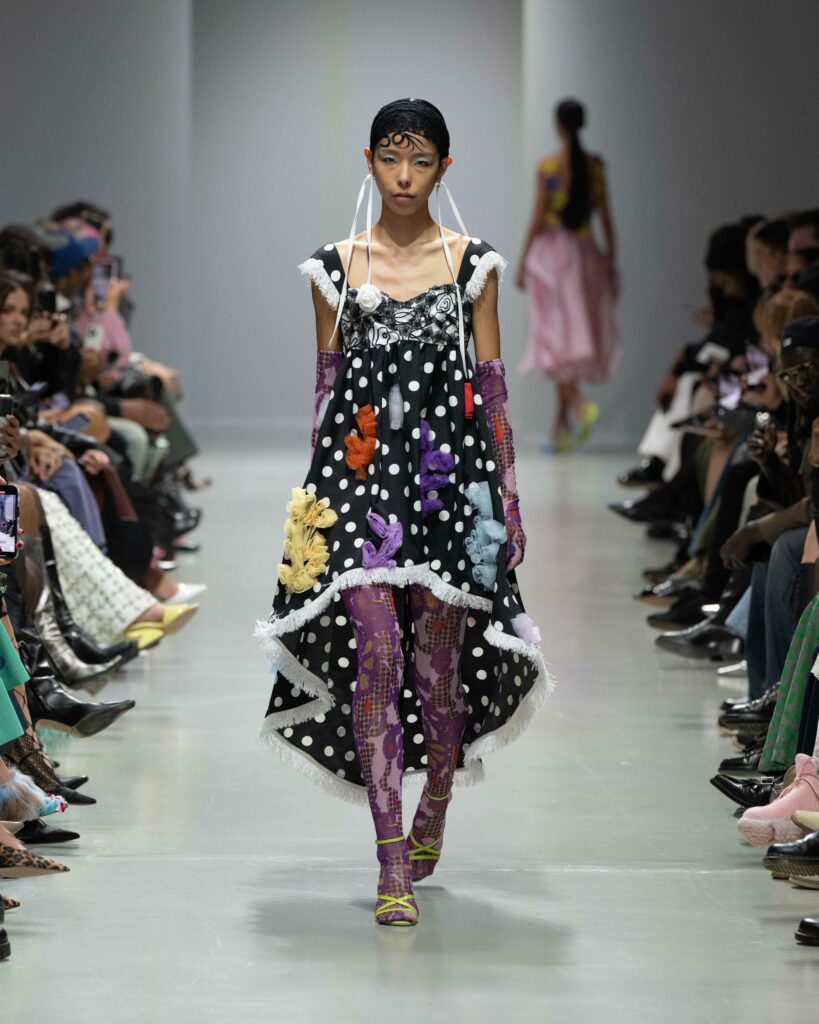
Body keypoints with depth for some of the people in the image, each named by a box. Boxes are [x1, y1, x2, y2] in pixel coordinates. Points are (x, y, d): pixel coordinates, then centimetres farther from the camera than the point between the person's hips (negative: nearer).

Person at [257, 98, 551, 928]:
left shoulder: (471, 262, 6)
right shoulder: (336, 264, 8)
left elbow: (492, 384, 6)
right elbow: (326, 384, 11)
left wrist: (506, 493, 2)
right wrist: (314, 491, 9)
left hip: (446, 466, 0)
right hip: (361, 469, 0)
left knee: (439, 657, 6)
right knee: (374, 656, -10)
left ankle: (433, 815, 33)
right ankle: (393, 868, -11)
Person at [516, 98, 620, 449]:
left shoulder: (548, 166, -9)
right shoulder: (595, 166, 2)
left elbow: (538, 218, -8)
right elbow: (605, 217, 5)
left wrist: (523, 261, 0)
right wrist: (612, 261, 12)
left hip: (551, 251, -4)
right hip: (585, 251, 4)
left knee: (556, 333, -1)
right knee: (573, 332, 11)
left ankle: (578, 403, -25)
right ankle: (561, 423, 15)